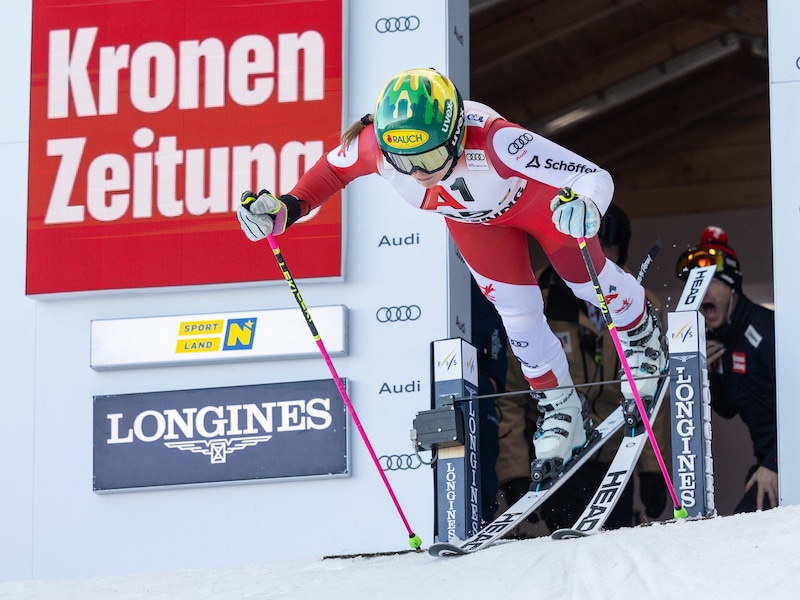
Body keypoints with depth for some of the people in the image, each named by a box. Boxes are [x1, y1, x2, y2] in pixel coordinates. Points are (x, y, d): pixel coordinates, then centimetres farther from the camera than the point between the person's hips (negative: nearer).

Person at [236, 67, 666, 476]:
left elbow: (595, 178, -52)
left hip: (534, 194, -3)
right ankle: (559, 407, 29)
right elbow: (333, 169, -12)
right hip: (472, 217, 3)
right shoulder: (375, 145, -39)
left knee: (587, 280, 16)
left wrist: (586, 205, -74)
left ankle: (640, 331, 51)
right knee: (517, 313, 3)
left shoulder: (490, 141, -51)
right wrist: (286, 209, -27)